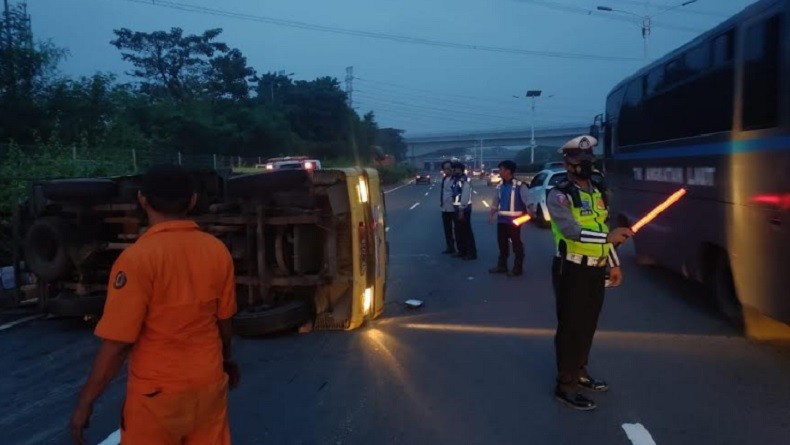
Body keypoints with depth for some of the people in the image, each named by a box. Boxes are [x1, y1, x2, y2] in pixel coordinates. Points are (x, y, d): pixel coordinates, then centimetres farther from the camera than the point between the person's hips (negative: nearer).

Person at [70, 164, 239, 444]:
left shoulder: (137, 258, -20)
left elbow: (117, 343, -18)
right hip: (209, 383, 4)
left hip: (157, 392, -4)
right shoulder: (218, 251, -5)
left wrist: (85, 402, -5)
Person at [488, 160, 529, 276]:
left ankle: (518, 267, 11)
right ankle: (502, 266, 24)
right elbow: (496, 201, 16)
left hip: (513, 220, -6)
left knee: (516, 244, 2)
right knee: (502, 244, 14)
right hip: (501, 219, 6)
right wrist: (491, 214, 9)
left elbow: (527, 200, -14)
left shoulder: (519, 185, -10)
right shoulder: (500, 186, 10)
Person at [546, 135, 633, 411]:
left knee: (588, 326, 18)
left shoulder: (599, 191, 12)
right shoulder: (559, 196, -14)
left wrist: (614, 263, 17)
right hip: (572, 271, -8)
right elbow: (572, 231, -27)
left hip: (596, 270, 8)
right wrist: (608, 236, -37)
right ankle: (565, 386, 9)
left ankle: (579, 372, 35)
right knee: (570, 328, -1)